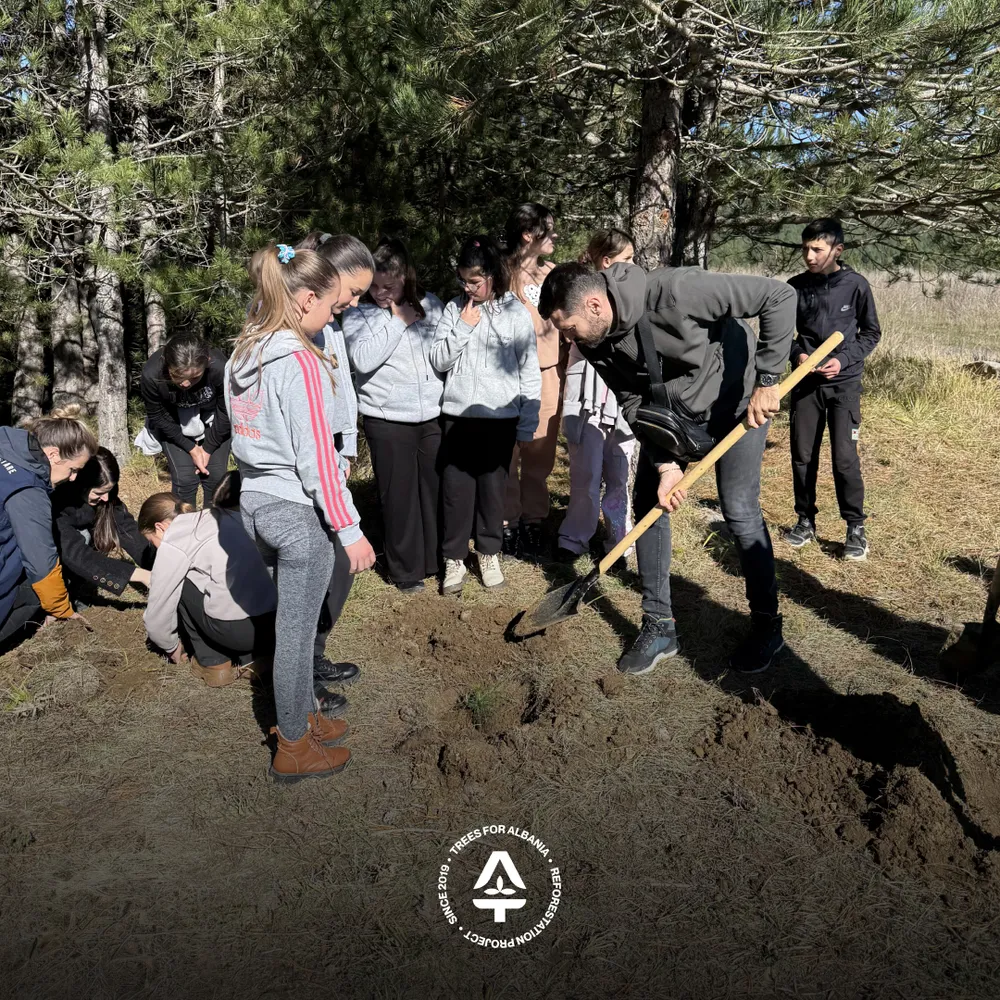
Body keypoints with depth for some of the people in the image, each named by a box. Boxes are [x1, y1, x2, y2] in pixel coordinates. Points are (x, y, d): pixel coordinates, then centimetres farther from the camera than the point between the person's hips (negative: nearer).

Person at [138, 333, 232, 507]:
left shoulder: (219, 367, -36)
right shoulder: (151, 375, -33)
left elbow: (226, 413, -17)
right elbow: (158, 417, -14)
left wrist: (208, 448, -11)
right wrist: (190, 448, -14)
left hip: (212, 420, 0)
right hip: (172, 424, 0)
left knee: (216, 476, -5)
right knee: (185, 478, -12)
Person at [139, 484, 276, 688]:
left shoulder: (173, 543, 1)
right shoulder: (224, 517, 20)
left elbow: (157, 612, 7)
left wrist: (172, 647, 28)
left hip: (235, 630, -7)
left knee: (179, 586, 13)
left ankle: (212, 663, 15)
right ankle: (247, 659, 18)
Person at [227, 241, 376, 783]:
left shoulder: (243, 353, 7)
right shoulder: (301, 362, -20)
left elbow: (253, 435, 11)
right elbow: (315, 457, -21)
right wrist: (349, 529, -16)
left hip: (257, 500, 8)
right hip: (299, 512, -8)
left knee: (292, 620, 21)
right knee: (296, 629, 5)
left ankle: (300, 712, 38)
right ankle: (293, 748, 20)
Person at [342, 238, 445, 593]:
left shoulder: (430, 304, 5)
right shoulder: (358, 314, -3)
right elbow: (363, 359, -19)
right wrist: (397, 321, -14)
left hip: (434, 414, 3)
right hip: (387, 420, -2)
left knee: (437, 488, 10)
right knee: (399, 496, 5)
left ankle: (439, 559, 29)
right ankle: (405, 569, 21)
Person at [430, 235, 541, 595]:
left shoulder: (515, 312, -2)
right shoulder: (455, 309, 3)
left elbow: (529, 370, -1)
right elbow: (438, 360, 2)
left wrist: (528, 422, -2)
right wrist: (462, 328, -10)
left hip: (500, 416, -1)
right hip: (458, 414, 2)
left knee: (492, 486, 8)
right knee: (456, 487, 3)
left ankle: (489, 553, 25)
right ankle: (454, 558, 16)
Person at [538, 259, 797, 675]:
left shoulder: (674, 291, -36)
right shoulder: (595, 343, -16)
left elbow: (779, 296, -31)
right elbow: (633, 403, -7)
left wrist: (766, 380, -30)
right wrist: (664, 463, -17)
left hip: (736, 404, -6)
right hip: (670, 415, 6)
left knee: (740, 511, -8)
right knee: (648, 505, 2)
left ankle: (767, 625, 13)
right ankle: (659, 626, 13)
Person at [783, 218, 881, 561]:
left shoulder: (855, 285, -6)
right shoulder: (796, 286, -1)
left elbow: (871, 333, 3)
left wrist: (844, 359, -12)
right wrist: (797, 353, -9)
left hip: (844, 383, -3)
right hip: (805, 382, 3)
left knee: (845, 457, -5)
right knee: (802, 455, 7)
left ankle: (856, 527, 8)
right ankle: (806, 520, 23)